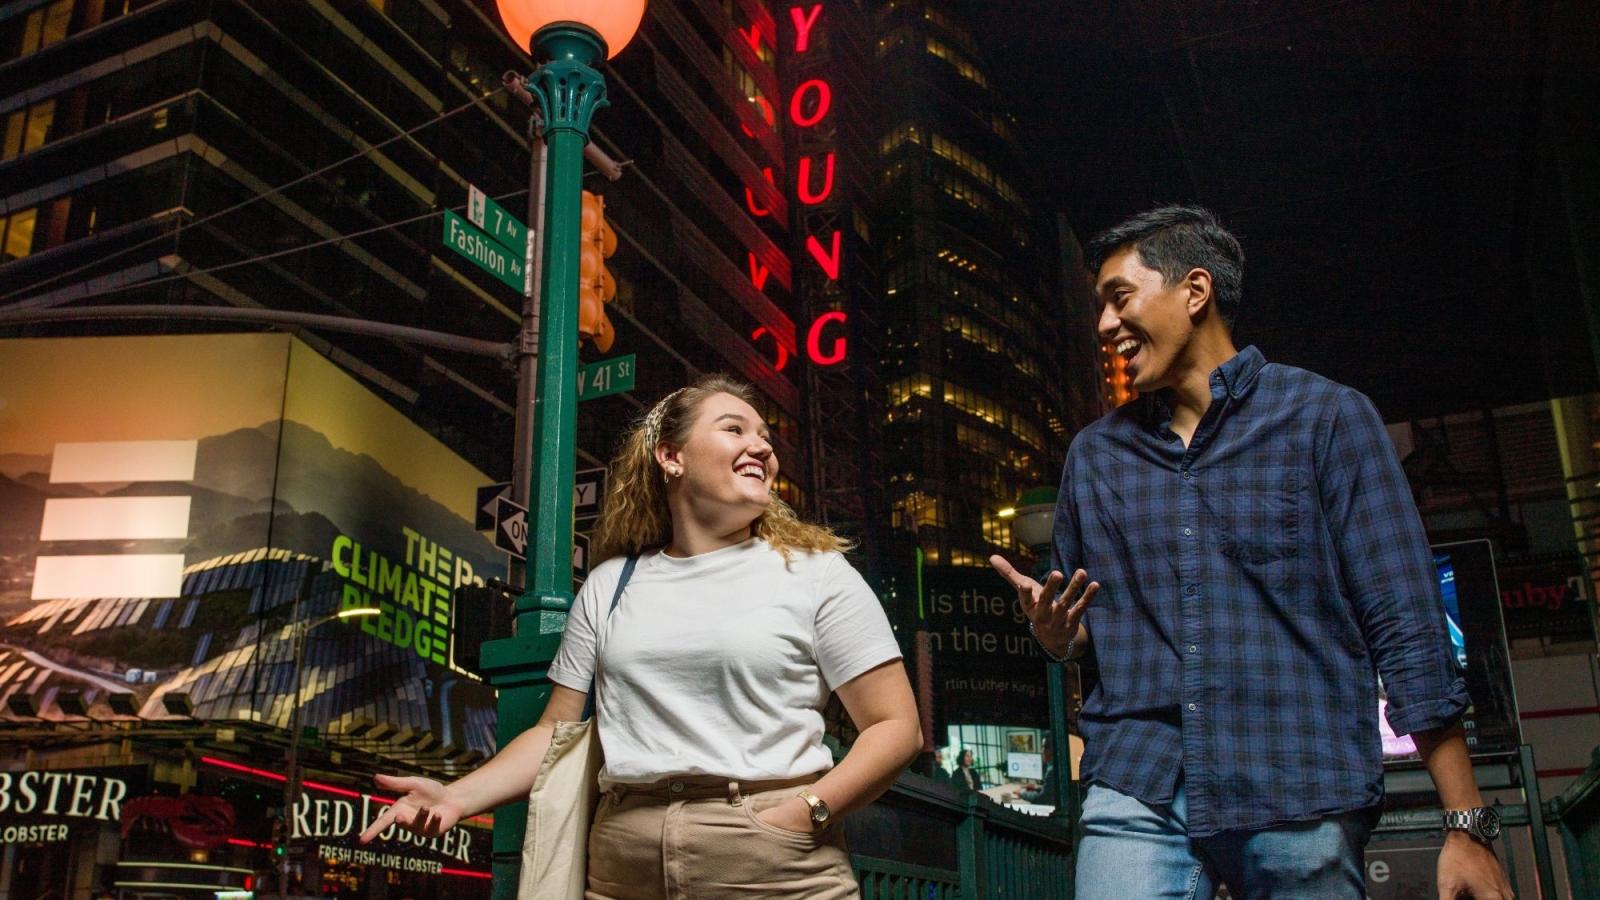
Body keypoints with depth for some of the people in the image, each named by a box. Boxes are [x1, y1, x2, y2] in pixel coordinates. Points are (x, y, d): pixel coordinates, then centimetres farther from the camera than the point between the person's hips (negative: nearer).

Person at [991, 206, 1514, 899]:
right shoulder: (1094, 455, 14)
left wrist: (1467, 824, -7)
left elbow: (1405, 625, -2)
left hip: (1301, 794, -2)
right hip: (1135, 789, 3)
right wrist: (1055, 635, -3)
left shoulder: (1325, 417, 2)